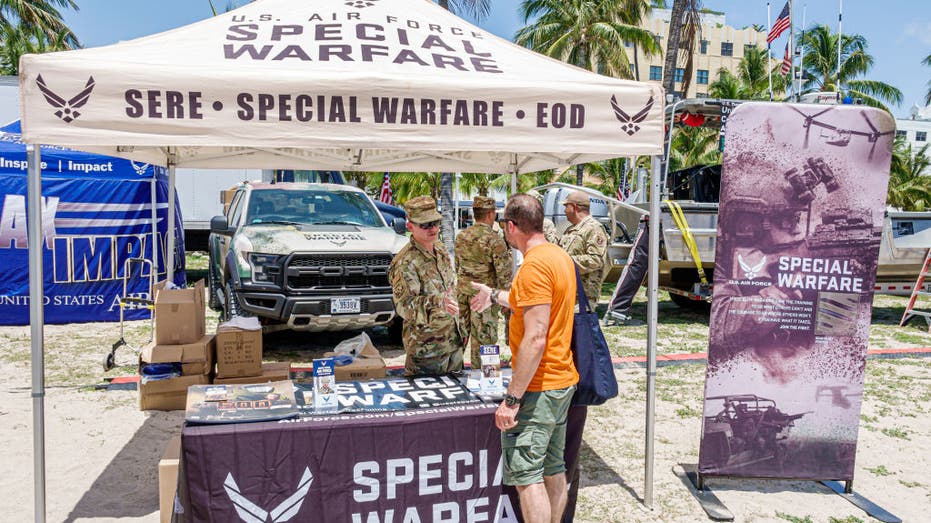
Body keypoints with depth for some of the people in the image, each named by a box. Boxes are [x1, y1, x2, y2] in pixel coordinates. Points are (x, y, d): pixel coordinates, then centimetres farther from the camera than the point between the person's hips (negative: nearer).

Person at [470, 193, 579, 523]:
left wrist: (512, 399, -22)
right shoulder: (559, 256, 9)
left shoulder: (535, 265, -21)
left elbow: (535, 339, -25)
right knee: (553, 469, 18)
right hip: (563, 381, 10)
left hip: (538, 388, -10)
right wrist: (494, 296, 39)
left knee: (526, 476, -1)